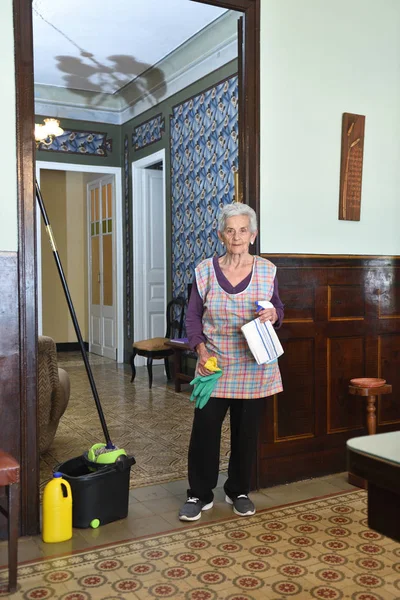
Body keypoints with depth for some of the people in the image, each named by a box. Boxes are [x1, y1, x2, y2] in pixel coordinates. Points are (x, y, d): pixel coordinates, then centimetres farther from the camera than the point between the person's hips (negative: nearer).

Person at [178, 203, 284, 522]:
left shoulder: (267, 270, -1)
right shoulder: (205, 270, -3)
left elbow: (279, 310, 9)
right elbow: (193, 317, 2)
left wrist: (273, 314, -14)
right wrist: (201, 349, -12)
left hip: (254, 367, 1)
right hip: (215, 365, -1)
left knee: (246, 430, 10)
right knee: (205, 428, 0)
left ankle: (239, 491, 29)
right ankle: (200, 494, 18)